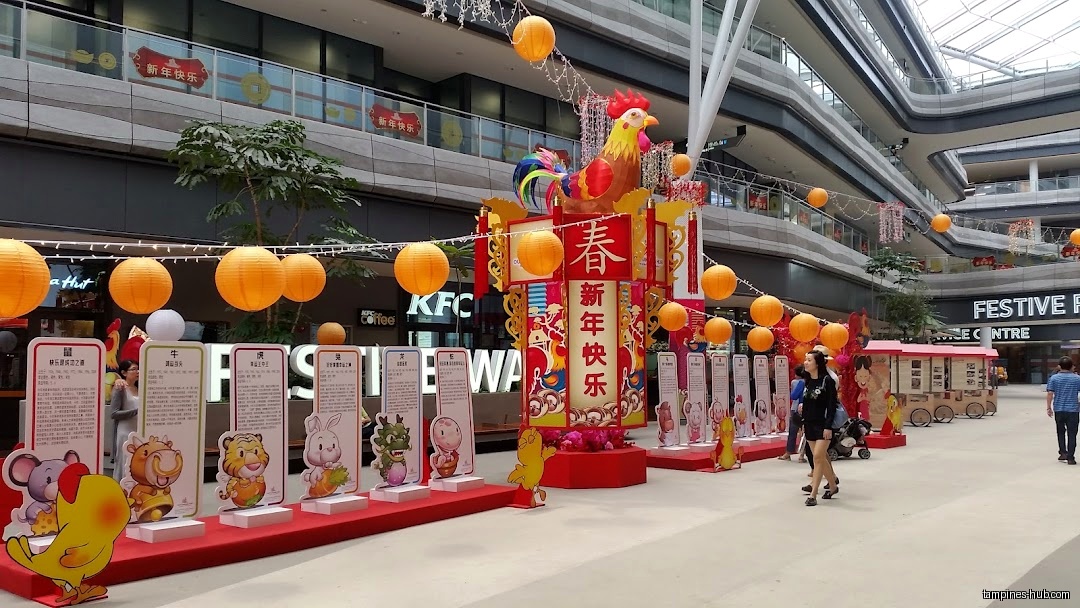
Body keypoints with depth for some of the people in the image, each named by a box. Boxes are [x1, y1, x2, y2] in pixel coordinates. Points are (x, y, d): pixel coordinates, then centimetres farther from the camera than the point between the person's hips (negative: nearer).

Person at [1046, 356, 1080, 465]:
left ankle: (1063, 453, 12)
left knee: (1061, 432, 17)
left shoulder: (1054, 378, -3)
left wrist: (1049, 408, 1)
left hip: (1059, 410, 1)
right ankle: (1070, 457, 4)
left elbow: (1050, 393, -6)